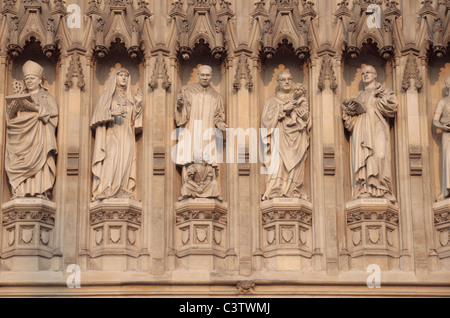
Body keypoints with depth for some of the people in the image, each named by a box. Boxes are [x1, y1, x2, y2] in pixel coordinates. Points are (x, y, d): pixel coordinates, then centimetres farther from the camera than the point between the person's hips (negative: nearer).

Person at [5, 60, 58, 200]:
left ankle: (40, 192, -23)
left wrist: (35, 107, -17)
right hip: (22, 135, 3)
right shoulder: (20, 97, 22)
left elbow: (51, 112, -3)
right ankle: (20, 192, -19)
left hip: (39, 134, -3)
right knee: (19, 161, -13)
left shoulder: (47, 97, 15)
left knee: (39, 160, -17)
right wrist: (14, 105, -12)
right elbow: (10, 114, 10)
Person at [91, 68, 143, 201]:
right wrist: (112, 113, -19)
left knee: (125, 163, -10)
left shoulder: (129, 98, 22)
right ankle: (104, 191, -29)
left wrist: (138, 103, 5)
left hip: (126, 136, 4)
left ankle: (122, 193, -15)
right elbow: (99, 114, 0)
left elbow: (133, 119, 15)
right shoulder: (107, 95, 11)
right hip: (112, 134, -4)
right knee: (112, 159, -23)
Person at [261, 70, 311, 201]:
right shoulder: (272, 100, 15)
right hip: (279, 136, -3)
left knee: (296, 167, -10)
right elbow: (267, 118, 0)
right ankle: (275, 193, -26)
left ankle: (294, 193, -12)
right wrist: (282, 108, -9)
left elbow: (307, 122, 17)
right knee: (278, 164, -20)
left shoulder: (298, 99, 22)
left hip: (296, 137, 3)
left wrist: (305, 116, -6)